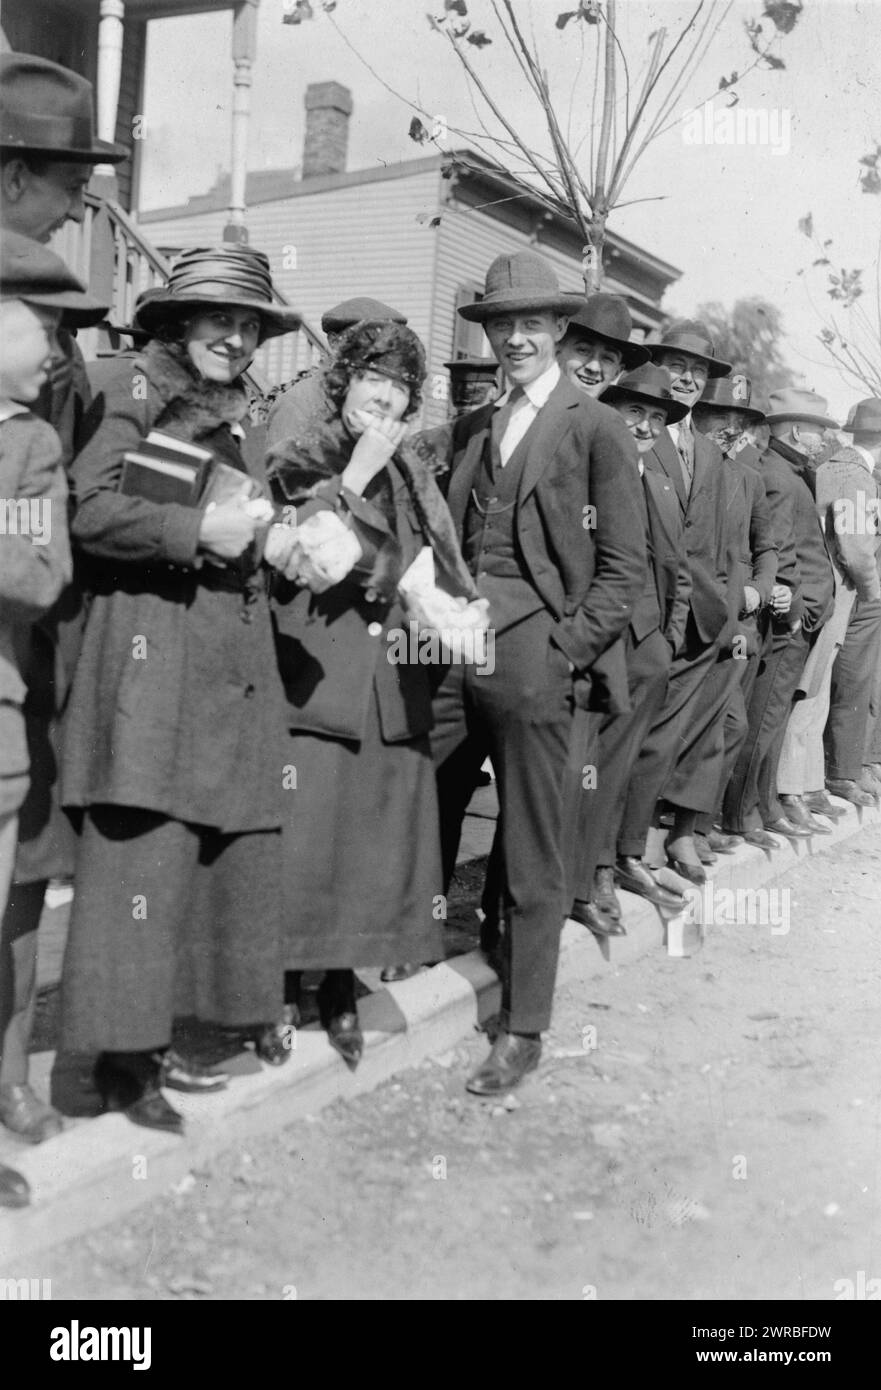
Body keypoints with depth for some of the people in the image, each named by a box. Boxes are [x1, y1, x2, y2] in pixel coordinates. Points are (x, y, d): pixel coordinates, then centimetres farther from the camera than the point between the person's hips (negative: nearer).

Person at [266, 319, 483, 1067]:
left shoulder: (410, 470, 16)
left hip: (393, 676, 5)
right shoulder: (300, 460, 2)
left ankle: (342, 985, 19)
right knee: (305, 830, -6)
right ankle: (283, 986, 9)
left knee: (375, 829, 6)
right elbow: (303, 554, -13)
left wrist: (456, 605, -7)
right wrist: (356, 477, -12)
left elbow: (431, 560, 13)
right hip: (316, 671, -4)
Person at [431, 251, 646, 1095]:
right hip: (451, 649, 5)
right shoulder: (470, 427, 17)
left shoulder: (596, 429, 0)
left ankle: (523, 1031, 16)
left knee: (532, 856, 3)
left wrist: (565, 650, -12)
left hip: (534, 658, -5)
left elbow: (624, 566, -3)